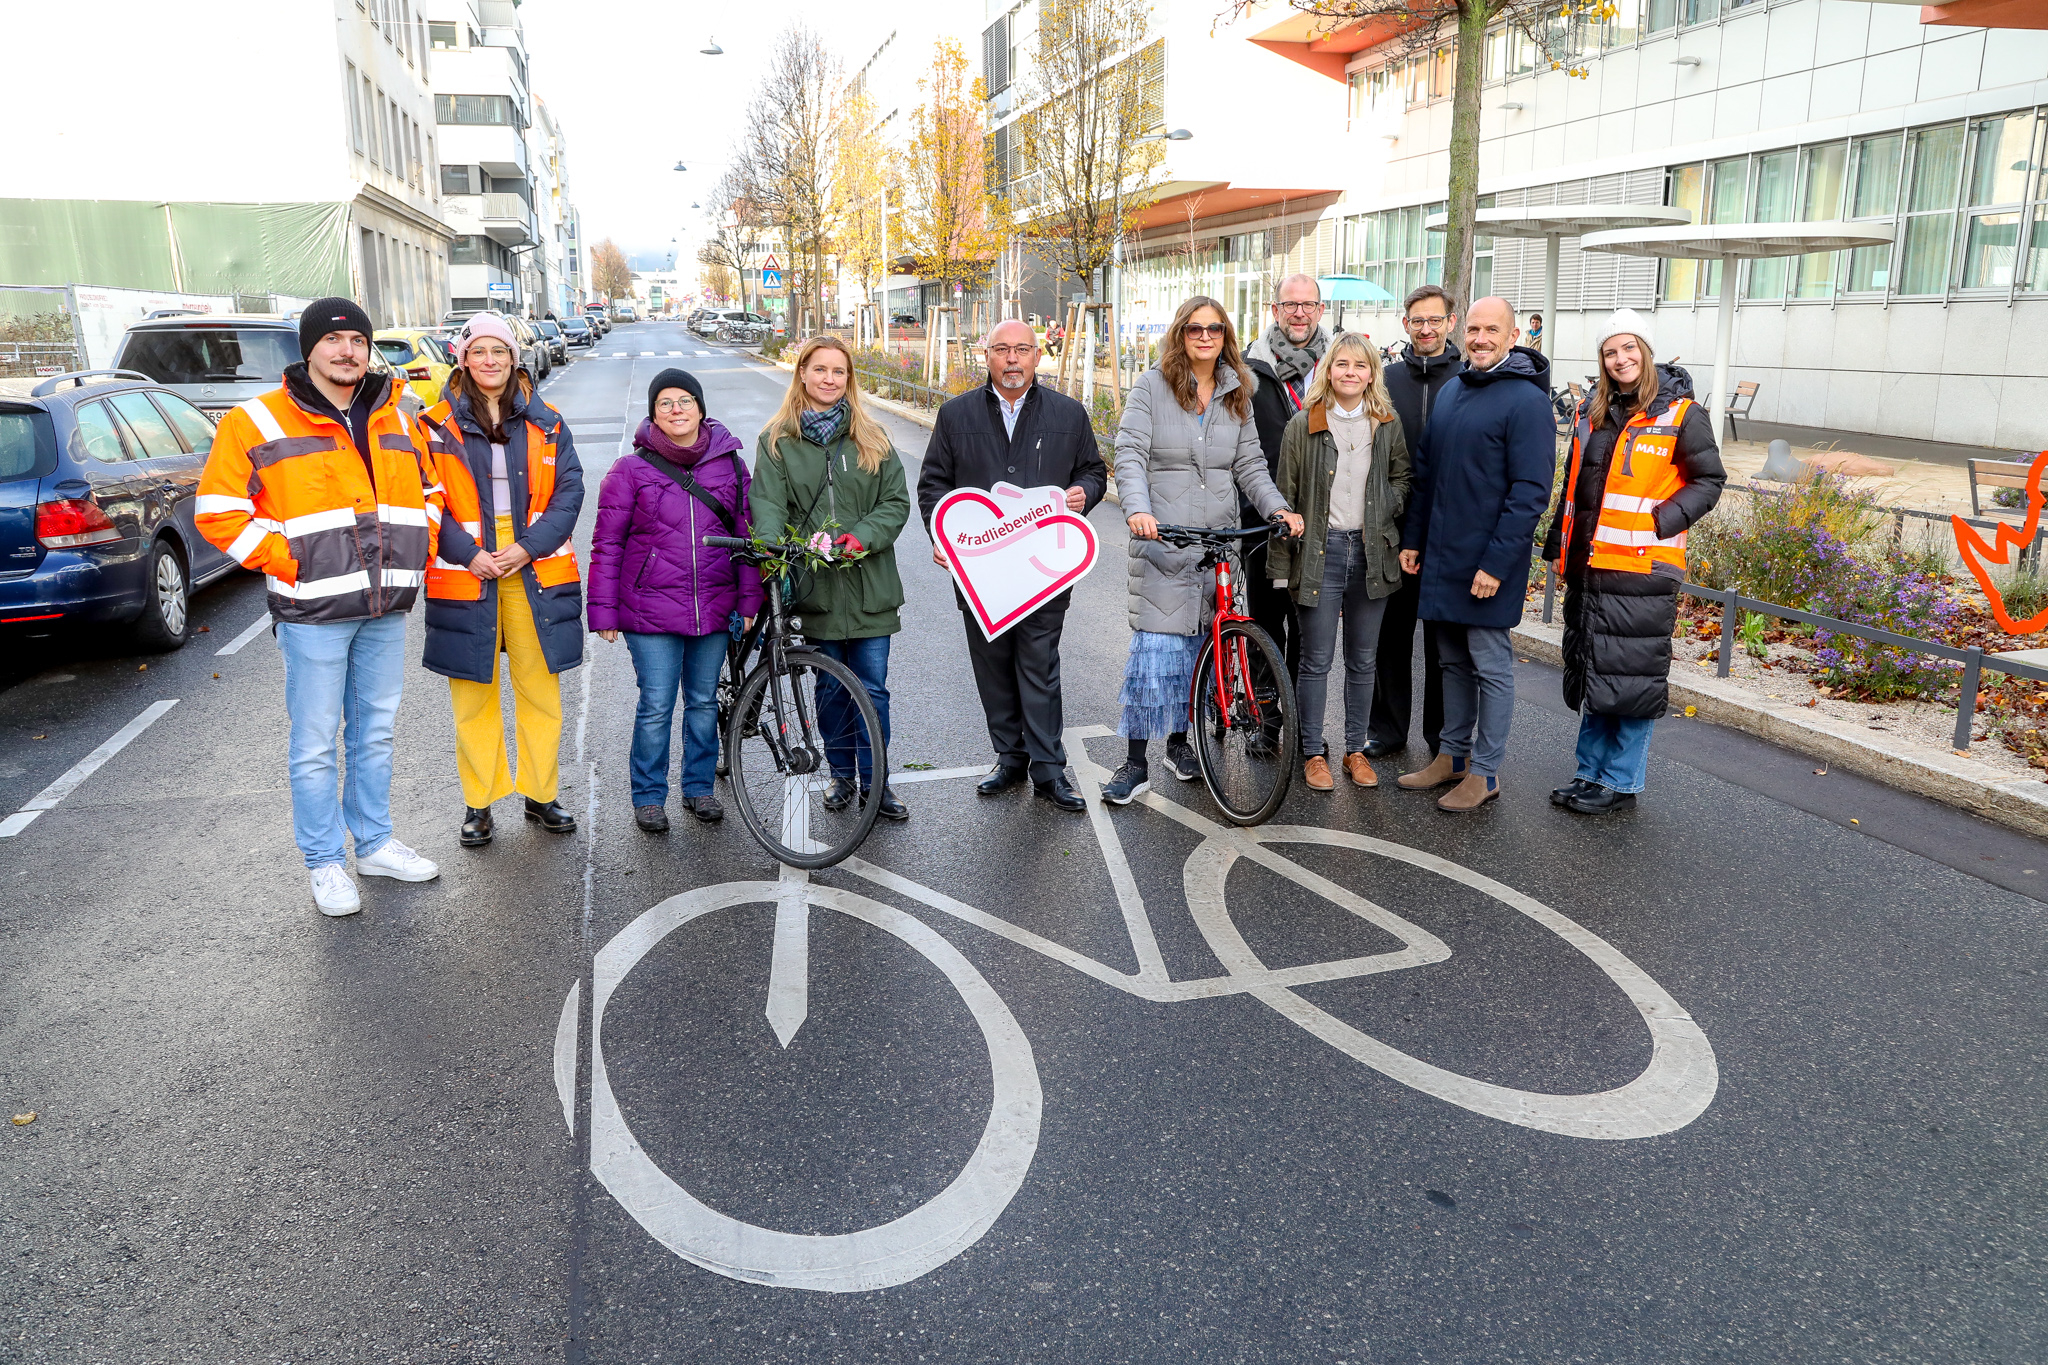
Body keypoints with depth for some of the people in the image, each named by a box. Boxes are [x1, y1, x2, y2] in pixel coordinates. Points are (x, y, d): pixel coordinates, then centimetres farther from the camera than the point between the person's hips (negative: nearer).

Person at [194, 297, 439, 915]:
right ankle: (325, 863, 14)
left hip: (387, 609, 5)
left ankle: (374, 842, 28)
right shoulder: (257, 423, -5)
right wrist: (287, 560, -14)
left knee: (375, 732, 15)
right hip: (314, 611, -5)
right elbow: (219, 512, -6)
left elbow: (427, 491, 24)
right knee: (316, 744, 2)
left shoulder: (396, 423, 12)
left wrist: (419, 551, 8)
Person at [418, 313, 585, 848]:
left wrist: (528, 547, -11)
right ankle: (478, 803, 18)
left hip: (536, 576, 1)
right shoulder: (436, 425, 3)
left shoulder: (545, 424, 8)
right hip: (466, 577, -1)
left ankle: (541, 794, 20)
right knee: (474, 697, 6)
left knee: (540, 690, 6)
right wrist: (469, 555, -13)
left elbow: (569, 491, 2)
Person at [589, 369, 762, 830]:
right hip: (651, 611, -3)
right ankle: (649, 798, 17)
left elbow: (747, 534, 9)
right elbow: (606, 544, -1)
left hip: (714, 610, 3)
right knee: (656, 707, 0)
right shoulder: (631, 471, -2)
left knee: (704, 702, 14)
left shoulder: (730, 465, 6)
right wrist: (603, 611, -4)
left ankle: (699, 787, 30)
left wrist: (749, 599, 3)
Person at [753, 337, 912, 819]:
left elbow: (897, 500, 3)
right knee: (830, 686, 11)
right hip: (815, 582, 0)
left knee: (872, 686, 3)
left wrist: (864, 536, -15)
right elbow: (768, 505, -6)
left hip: (869, 582, 0)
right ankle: (840, 773, 27)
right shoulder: (777, 440, 4)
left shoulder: (871, 438, 7)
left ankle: (875, 780, 15)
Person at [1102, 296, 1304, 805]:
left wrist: (1279, 508, -5)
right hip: (1162, 536, -4)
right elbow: (1130, 454, -9)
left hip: (1219, 540, 4)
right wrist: (1138, 510, -26)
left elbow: (1250, 464, 11)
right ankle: (1136, 761, -1)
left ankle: (1180, 741, 25)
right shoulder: (1153, 385, -1)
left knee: (1198, 644, 9)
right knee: (1155, 647, -8)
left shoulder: (1236, 393, 12)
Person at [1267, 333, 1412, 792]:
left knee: (1362, 660, 10)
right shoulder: (1303, 425, -1)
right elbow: (1286, 495, 0)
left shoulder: (1388, 425, 6)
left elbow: (1403, 478, 17)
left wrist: (1382, 514, -4)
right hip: (1320, 550, -2)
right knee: (1317, 660, 1)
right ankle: (1313, 753, 14)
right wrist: (1281, 562, -3)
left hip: (1371, 552, 3)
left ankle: (1356, 749, 23)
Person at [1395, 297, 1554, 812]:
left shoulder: (1526, 401, -12)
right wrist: (1412, 538, 12)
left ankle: (1485, 771, 12)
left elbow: (1531, 491, -17)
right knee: (1452, 660, 15)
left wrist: (1497, 562, -20)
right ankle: (1453, 755, 27)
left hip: (1489, 563, -7)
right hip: (1441, 557, 7)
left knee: (1490, 664, 2)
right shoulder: (1450, 392, 12)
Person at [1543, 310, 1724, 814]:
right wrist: (1558, 545, 16)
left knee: (1631, 677, -2)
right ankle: (1591, 772, 24)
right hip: (1589, 566, 6)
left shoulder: (1681, 415, -5)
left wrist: (1661, 522, -16)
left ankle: (1621, 781, 10)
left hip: (1642, 569, -6)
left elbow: (1708, 481, -3)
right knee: (1590, 673, 13)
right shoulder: (1591, 414, 13)